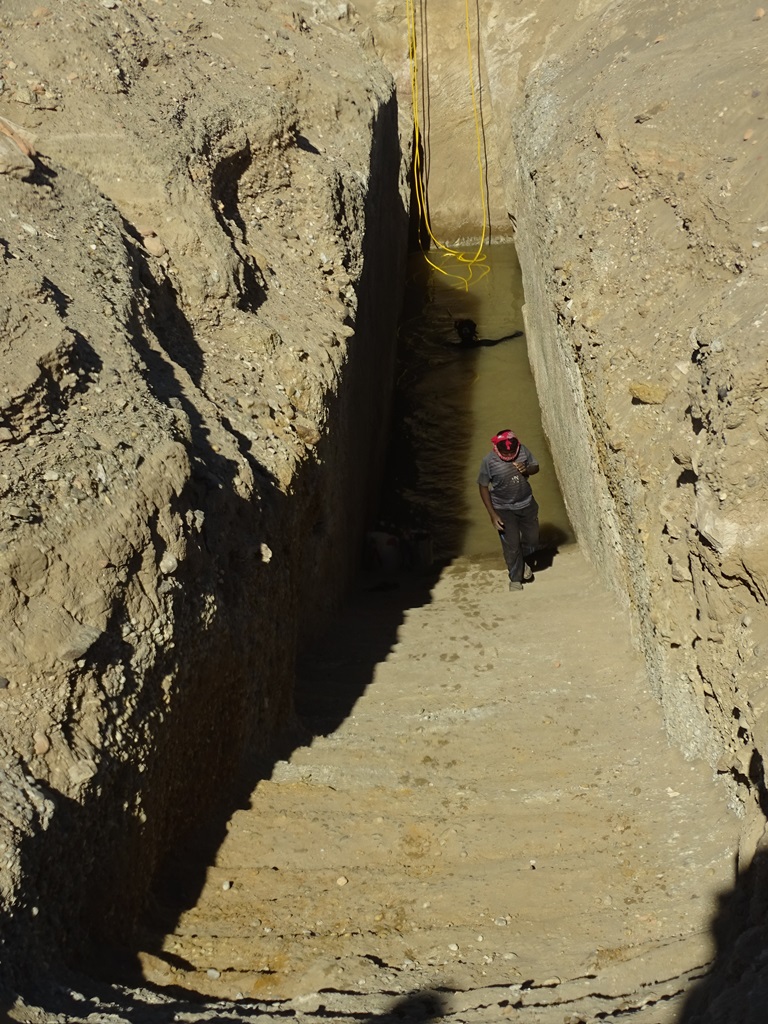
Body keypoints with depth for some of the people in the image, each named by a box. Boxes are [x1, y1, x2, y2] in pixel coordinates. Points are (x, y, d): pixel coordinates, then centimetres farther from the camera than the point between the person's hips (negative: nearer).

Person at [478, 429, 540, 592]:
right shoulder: (489, 461, -23)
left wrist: (526, 470, -23)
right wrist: (492, 514, -16)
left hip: (526, 503, 4)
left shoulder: (522, 450, -14)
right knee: (511, 545, 4)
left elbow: (536, 467, 2)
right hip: (504, 508, -3)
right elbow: (483, 487, -14)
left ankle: (521, 560, 46)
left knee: (532, 539, 14)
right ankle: (515, 578, 27)